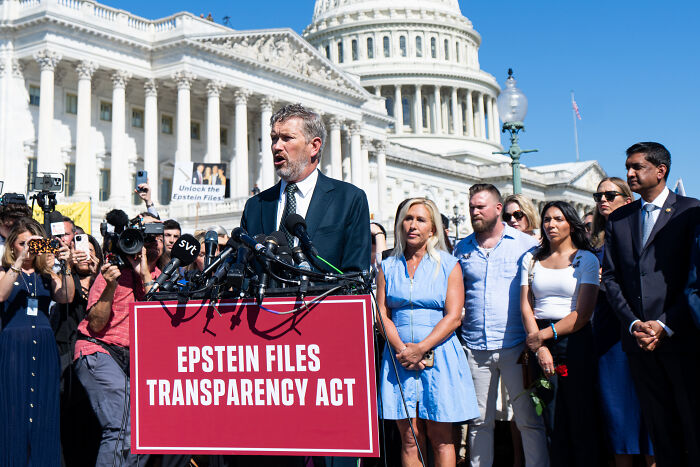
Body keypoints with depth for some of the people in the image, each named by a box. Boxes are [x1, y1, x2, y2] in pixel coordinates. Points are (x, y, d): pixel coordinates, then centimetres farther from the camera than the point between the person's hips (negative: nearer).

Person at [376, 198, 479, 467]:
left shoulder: (448, 265, 4)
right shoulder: (388, 267, 12)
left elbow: (453, 317, -4)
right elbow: (382, 314, 6)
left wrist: (421, 348, -13)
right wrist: (402, 349, -10)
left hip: (439, 355, -2)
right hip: (399, 357, 2)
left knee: (440, 438, -1)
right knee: (409, 439, 0)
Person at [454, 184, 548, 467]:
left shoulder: (526, 244, 3)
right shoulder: (462, 249, 12)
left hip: (515, 345, -3)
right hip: (475, 348, 3)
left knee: (529, 418, -2)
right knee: (480, 421, 8)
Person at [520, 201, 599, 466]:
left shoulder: (586, 259, 3)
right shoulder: (531, 259, 13)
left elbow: (583, 313, -6)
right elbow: (525, 307, 4)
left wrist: (543, 335, -11)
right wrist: (539, 347, -9)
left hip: (575, 342, -2)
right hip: (538, 343, 3)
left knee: (581, 421, -1)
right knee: (552, 423, 1)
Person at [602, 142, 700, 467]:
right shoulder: (618, 219, 14)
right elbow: (610, 277, 9)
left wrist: (665, 325, -12)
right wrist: (633, 324, -4)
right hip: (640, 341, 4)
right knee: (659, 428, 8)